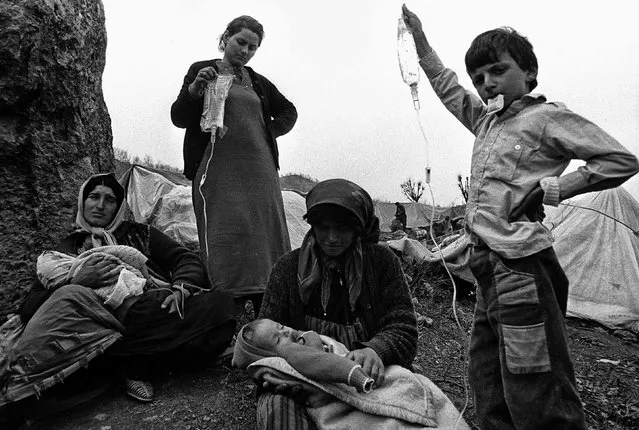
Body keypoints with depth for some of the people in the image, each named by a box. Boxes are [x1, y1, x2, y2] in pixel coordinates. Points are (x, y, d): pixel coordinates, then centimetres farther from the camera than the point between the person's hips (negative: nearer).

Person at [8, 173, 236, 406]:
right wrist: (77, 283, -8)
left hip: (154, 311, 1)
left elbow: (186, 259, 13)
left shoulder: (139, 233, 25)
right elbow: (29, 309, 12)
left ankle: (136, 363, -28)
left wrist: (181, 289, -10)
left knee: (220, 306, -28)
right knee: (70, 298, -32)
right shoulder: (66, 249, 23)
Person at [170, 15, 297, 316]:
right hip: (218, 167, -4)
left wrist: (270, 130, 12)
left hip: (260, 169, 4)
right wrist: (194, 90, -14)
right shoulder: (202, 71, 10)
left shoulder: (259, 82, 21)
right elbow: (179, 119, 4)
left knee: (266, 236, -1)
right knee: (225, 240, -11)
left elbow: (288, 112, 31)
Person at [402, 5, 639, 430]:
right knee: (489, 388, 13)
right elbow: (446, 85, 31)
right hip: (490, 265, 8)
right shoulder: (487, 121, 19)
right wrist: (417, 33, 34)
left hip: (521, 263, -7)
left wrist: (550, 188, -11)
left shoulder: (547, 115, 0)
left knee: (535, 395, -5)